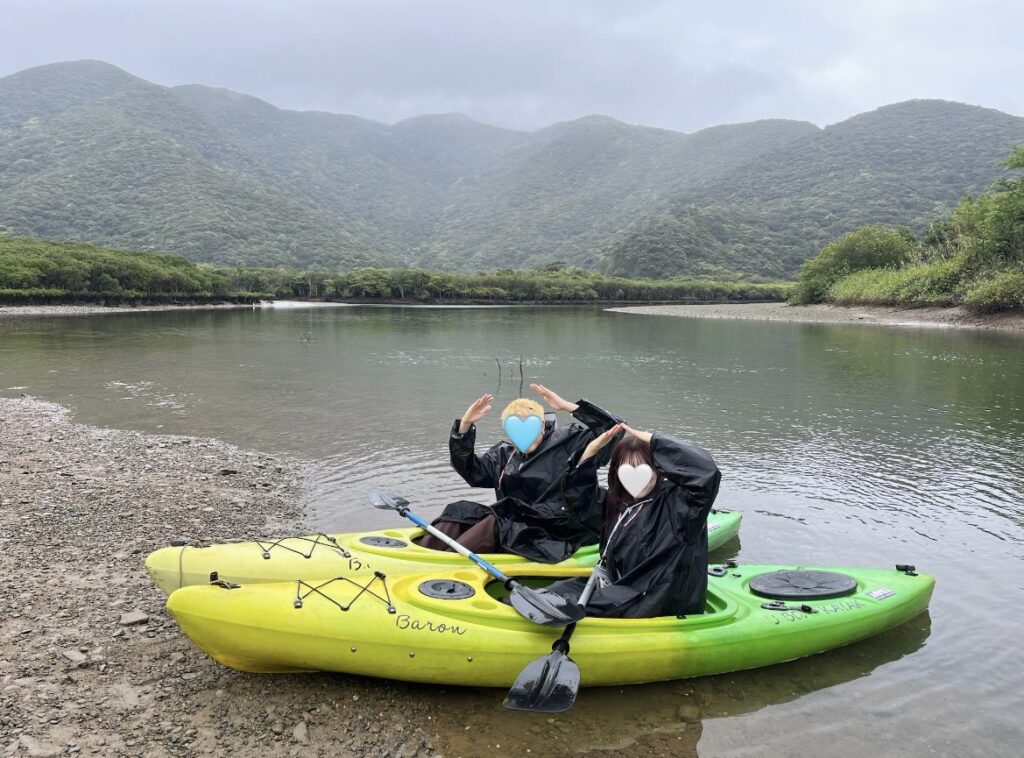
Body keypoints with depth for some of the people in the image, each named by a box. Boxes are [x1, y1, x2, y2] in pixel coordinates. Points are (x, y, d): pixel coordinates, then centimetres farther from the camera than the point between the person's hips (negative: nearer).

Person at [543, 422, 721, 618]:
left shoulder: (676, 502, -12)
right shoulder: (617, 503, 9)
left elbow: (706, 469, -30)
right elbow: (577, 489, 19)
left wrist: (655, 441, -21)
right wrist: (591, 449, 3)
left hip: (663, 607, -8)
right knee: (561, 589, -10)